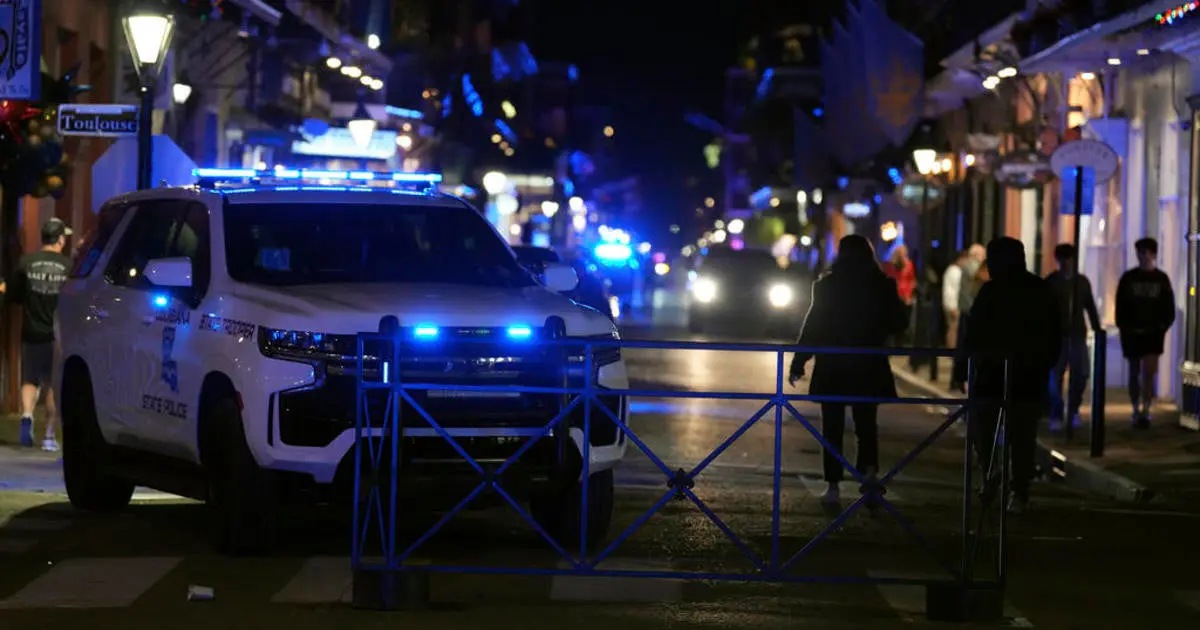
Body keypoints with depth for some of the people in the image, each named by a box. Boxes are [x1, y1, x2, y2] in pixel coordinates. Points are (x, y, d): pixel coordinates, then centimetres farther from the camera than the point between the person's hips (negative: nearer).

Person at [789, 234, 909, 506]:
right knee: (866, 423, 13)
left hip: (832, 368, -1)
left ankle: (833, 486, 4)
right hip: (869, 369, 1)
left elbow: (813, 327, -6)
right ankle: (869, 468, -13)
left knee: (833, 427, 7)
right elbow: (898, 324, 5)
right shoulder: (883, 285, -2)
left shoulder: (827, 286, -7)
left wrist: (798, 364, 0)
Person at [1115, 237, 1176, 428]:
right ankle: (1136, 411, 18)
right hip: (1132, 332, 1)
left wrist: (1163, 326, -5)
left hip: (1153, 332, -1)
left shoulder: (1161, 279, 3)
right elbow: (1120, 307, 2)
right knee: (1135, 373, 9)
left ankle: (1145, 411, -12)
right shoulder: (1128, 278, 1)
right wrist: (1124, 327, -7)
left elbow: (1169, 307, 6)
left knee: (1149, 372, -12)